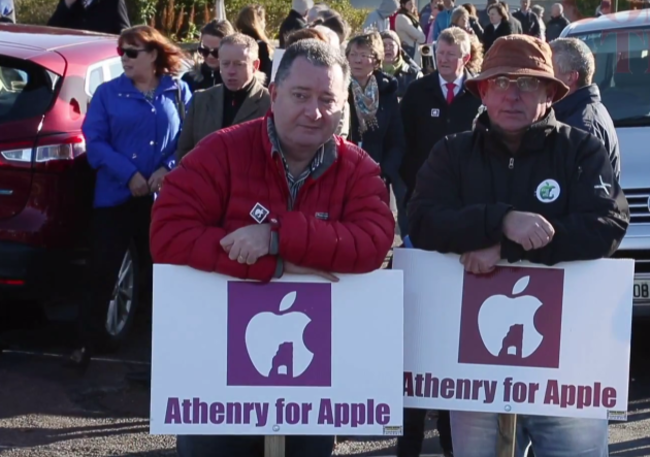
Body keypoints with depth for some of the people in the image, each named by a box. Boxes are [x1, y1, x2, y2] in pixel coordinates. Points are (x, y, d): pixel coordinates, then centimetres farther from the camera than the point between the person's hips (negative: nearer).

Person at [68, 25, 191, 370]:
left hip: (163, 197, 0)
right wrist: (129, 175, -15)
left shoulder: (179, 92, 3)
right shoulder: (108, 93, 2)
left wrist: (168, 169, -16)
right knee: (103, 269, 0)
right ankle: (90, 338, 12)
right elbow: (94, 141, -4)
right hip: (116, 195, 0)